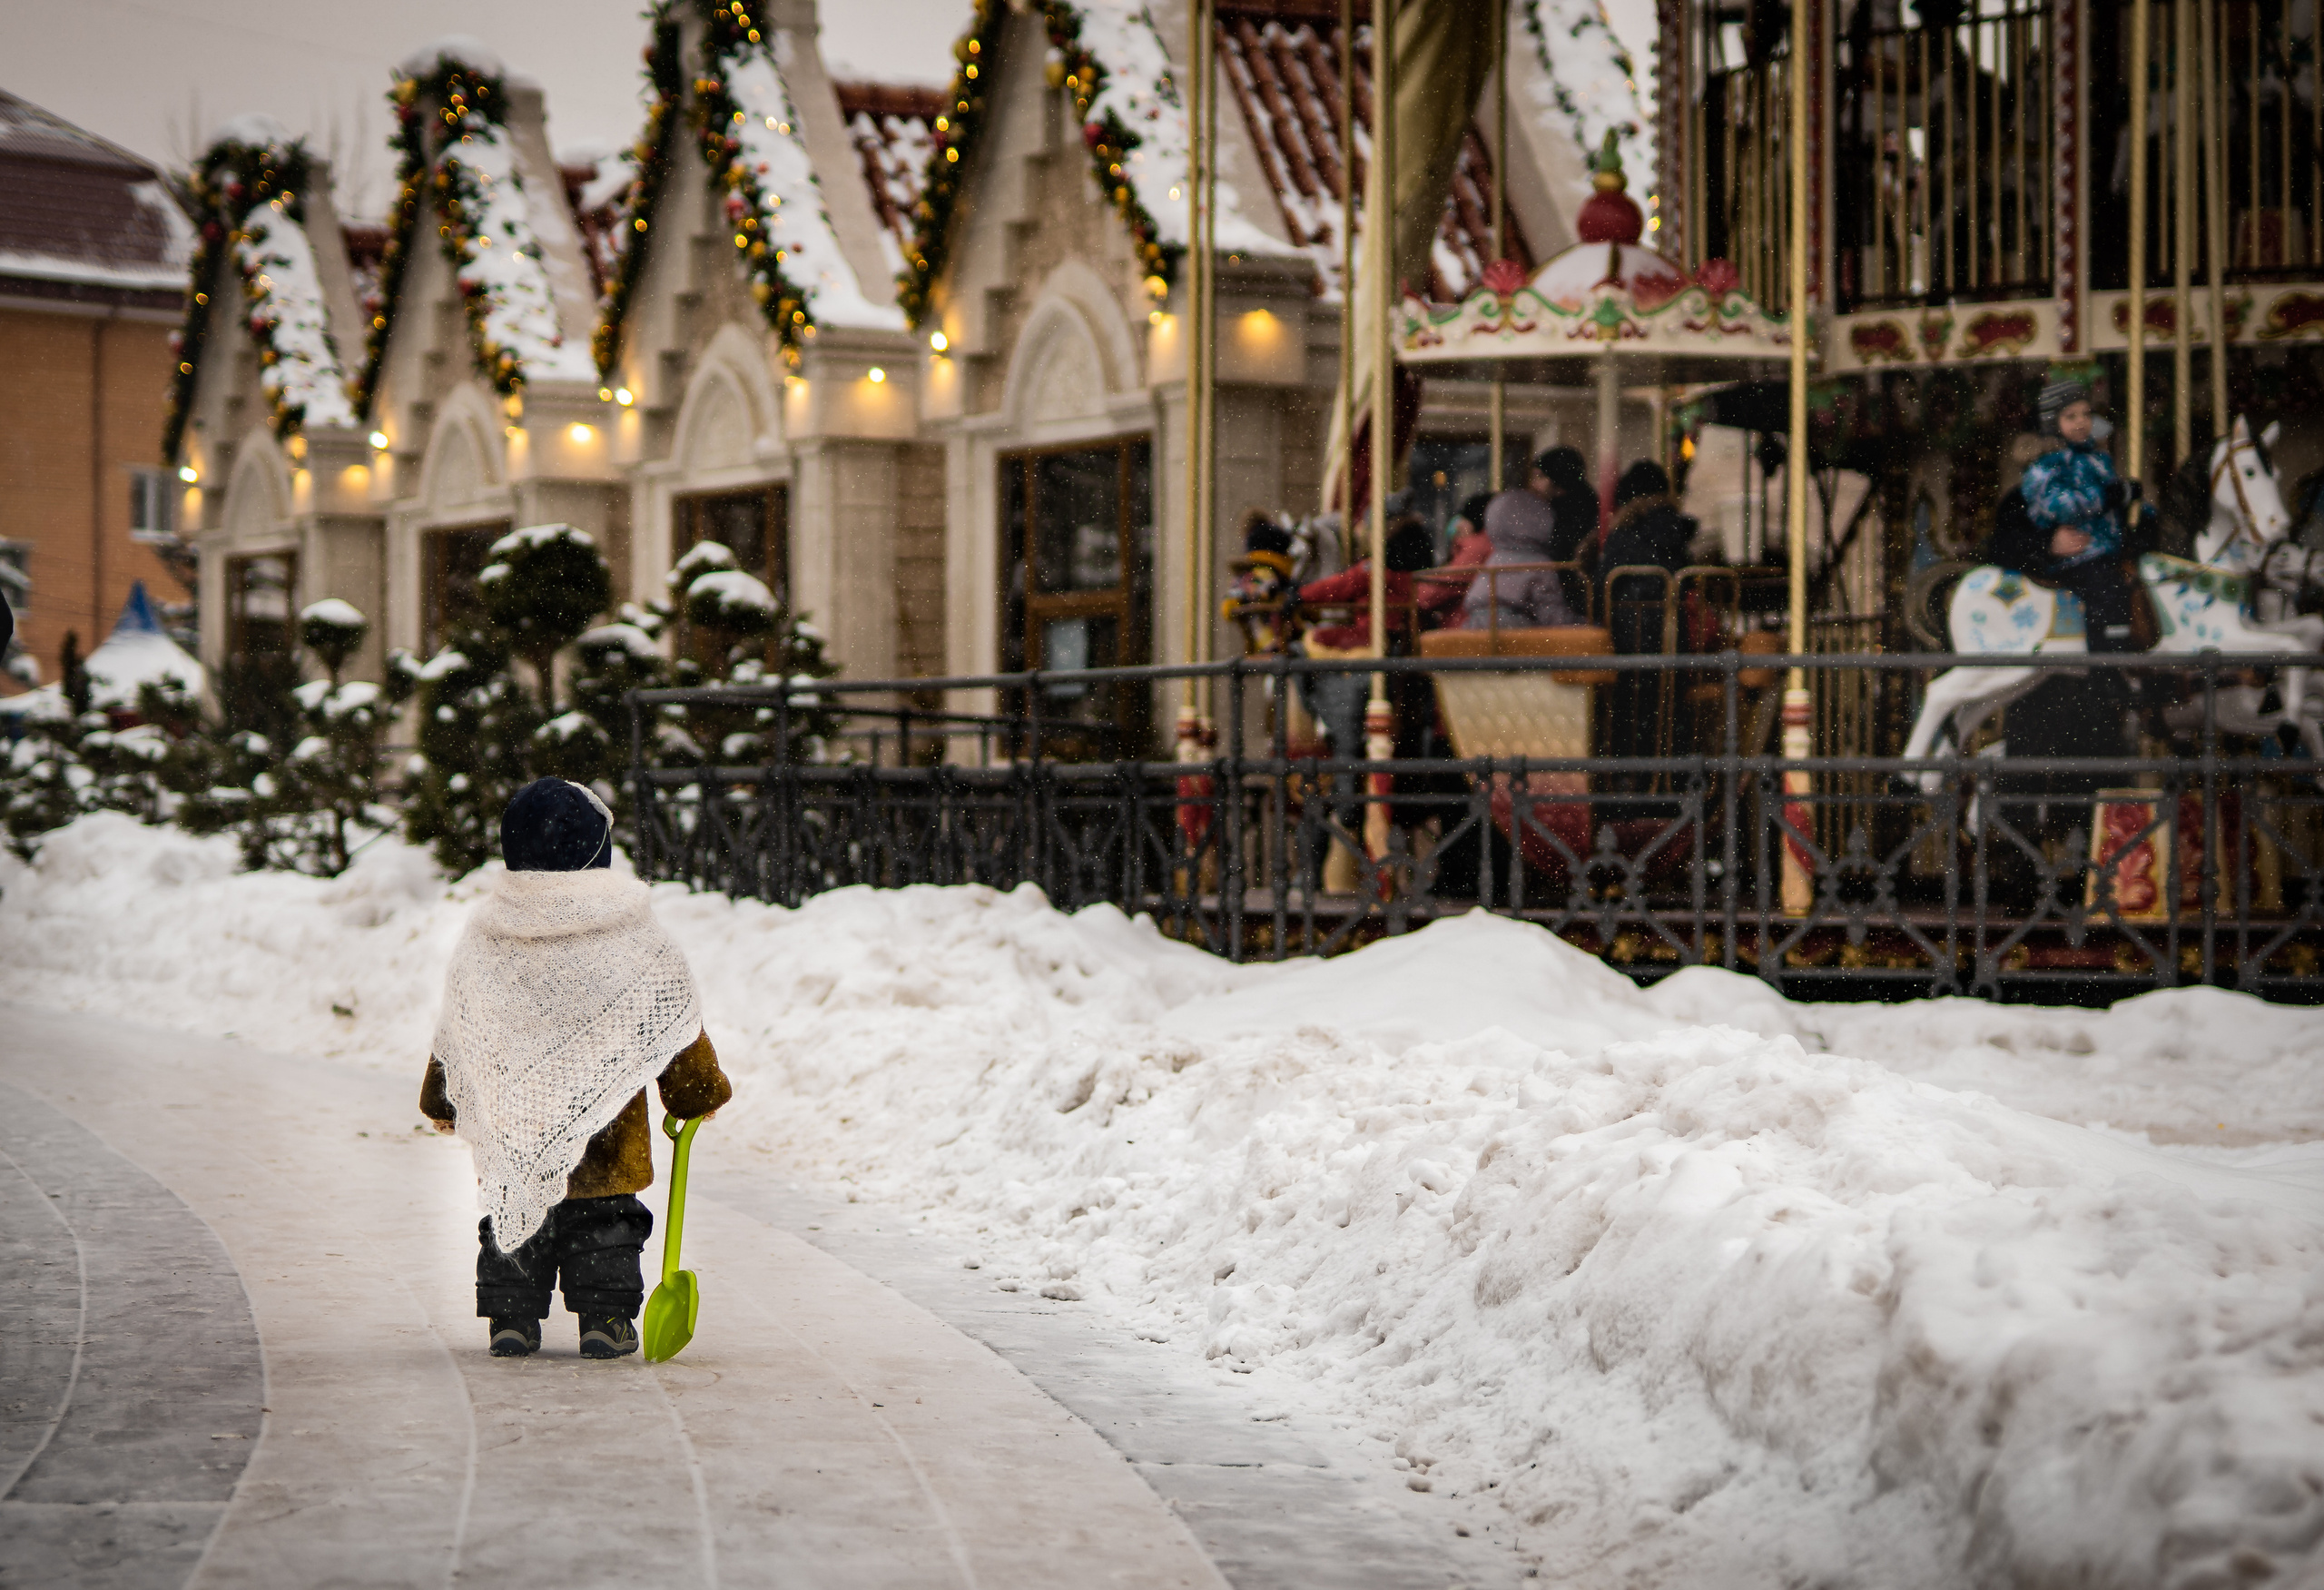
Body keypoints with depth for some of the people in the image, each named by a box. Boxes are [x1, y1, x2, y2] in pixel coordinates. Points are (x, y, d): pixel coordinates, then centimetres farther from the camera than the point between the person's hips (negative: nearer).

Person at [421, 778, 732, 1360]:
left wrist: (442, 1102, 22)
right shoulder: (633, 939, -8)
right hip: (606, 1130, -2)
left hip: (513, 1128, 2)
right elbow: (676, 1024, -3)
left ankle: (511, 1319, 13)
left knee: (512, 1220, 13)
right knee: (603, 1223, 8)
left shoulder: (486, 939, 0)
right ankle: (604, 1318, 8)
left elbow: (456, 1031, 8)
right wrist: (700, 1093, 10)